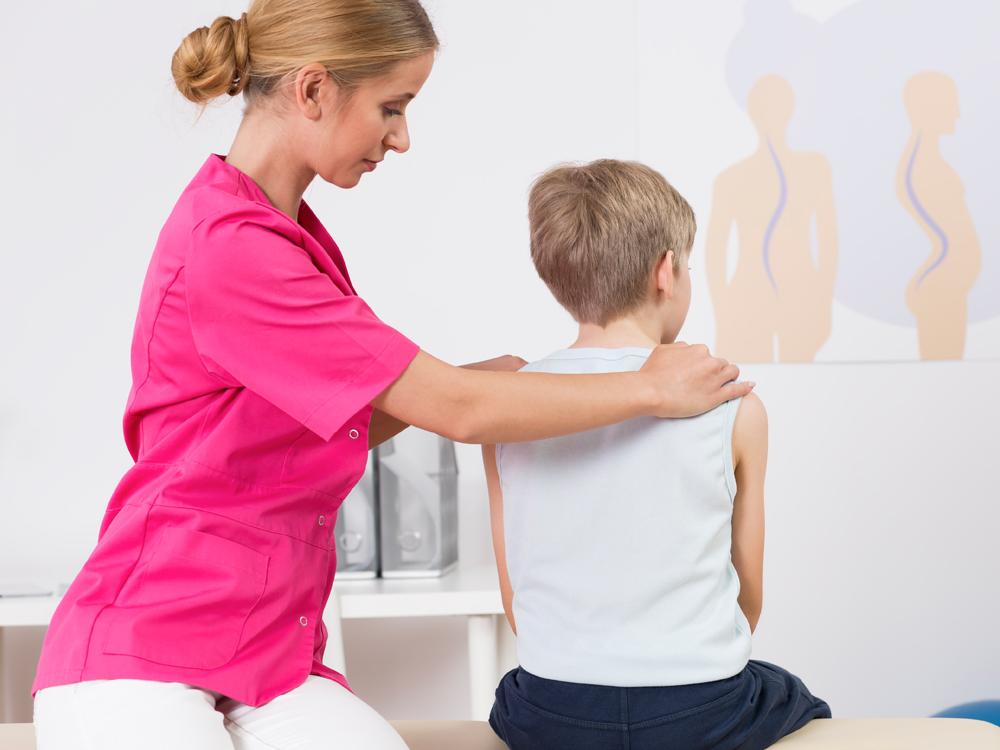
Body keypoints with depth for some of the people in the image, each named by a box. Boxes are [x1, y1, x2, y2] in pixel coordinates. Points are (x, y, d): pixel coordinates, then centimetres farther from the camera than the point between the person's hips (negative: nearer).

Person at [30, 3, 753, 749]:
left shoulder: (289, 235, 11)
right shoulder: (230, 249, -19)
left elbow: (346, 430, 14)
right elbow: (458, 412, -17)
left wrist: (487, 375, -1)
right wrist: (651, 388, -5)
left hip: (274, 653, 8)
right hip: (142, 653, -7)